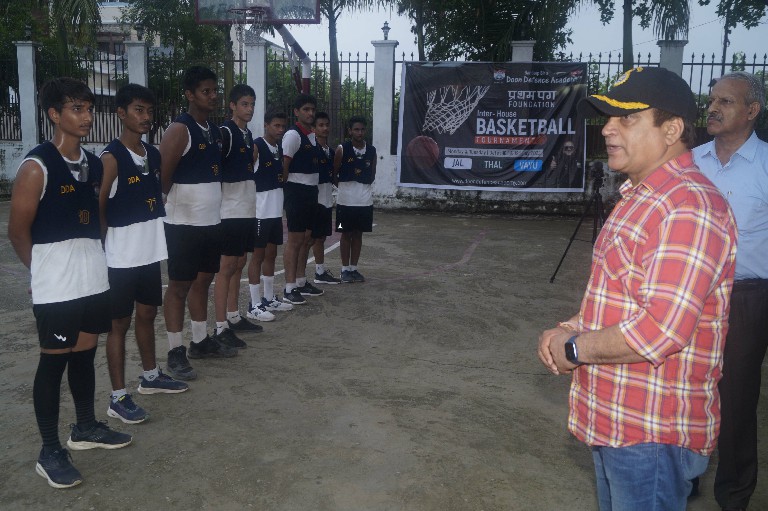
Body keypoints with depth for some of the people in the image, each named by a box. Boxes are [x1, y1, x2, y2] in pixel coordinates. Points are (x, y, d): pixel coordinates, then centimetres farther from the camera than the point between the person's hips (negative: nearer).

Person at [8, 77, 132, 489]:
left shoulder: (93, 164, 9)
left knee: (85, 355, 17)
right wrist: (46, 269, -1)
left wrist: (88, 258, 10)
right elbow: (18, 231, -10)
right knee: (54, 362, 3)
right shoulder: (37, 166, -13)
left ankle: (86, 428, 34)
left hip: (94, 277, 6)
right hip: (56, 286, -6)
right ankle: (50, 451, 16)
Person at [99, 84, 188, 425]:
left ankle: (150, 377, 35)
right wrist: (104, 248, -12)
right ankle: (118, 398, 10)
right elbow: (97, 209, -13)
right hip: (122, 256, -7)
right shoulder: (111, 157, -13)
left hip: (151, 252, 7)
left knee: (148, 314, 18)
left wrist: (158, 236, 13)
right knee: (120, 323, 1)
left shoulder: (154, 155, 9)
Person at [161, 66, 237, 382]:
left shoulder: (215, 132, 13)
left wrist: (213, 206, 14)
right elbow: (162, 177, -16)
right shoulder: (179, 130, -13)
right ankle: (175, 353, 8)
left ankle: (201, 342, 28)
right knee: (179, 286, 0)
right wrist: (174, 205, -7)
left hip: (212, 221, 8)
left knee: (203, 281, 15)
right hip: (184, 224, -8)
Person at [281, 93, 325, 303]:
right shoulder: (293, 134, -12)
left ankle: (301, 282, 23)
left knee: (307, 239, 13)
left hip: (311, 191, 8)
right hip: (297, 192, -8)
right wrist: (287, 191, -12)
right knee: (295, 240, -5)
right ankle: (289, 288, 1)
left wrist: (314, 186, 11)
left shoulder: (313, 136, 14)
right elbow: (284, 166, -15)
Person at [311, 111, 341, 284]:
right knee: (311, 238, -5)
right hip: (314, 199, -8)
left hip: (327, 199, 8)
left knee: (321, 237, 13)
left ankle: (320, 272, 21)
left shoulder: (330, 150, 14)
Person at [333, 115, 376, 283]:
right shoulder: (342, 149, -6)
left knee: (358, 234, 10)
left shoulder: (371, 151, 4)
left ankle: (354, 268, 20)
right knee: (346, 234, 5)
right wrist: (345, 184, 0)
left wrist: (365, 186, 5)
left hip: (365, 200, 3)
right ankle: (345, 269, 14)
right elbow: (334, 173, -1)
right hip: (346, 200, -3)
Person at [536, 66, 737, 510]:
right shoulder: (640, 197, 12)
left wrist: (574, 349, -15)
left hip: (653, 431, -9)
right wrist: (570, 329, 1)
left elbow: (661, 331, -28)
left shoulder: (690, 206, -22)